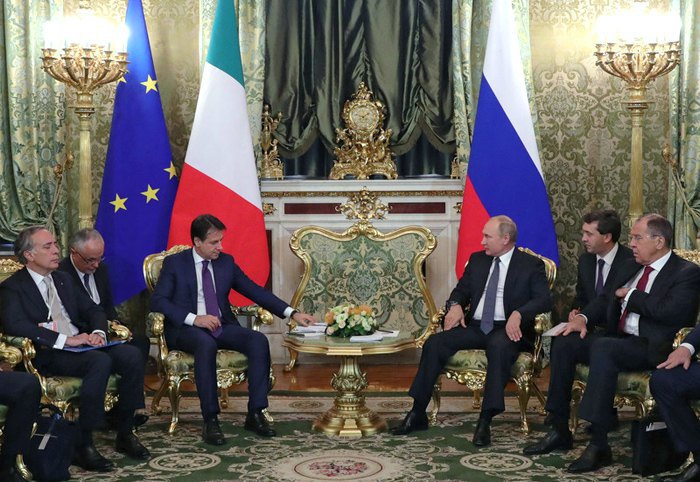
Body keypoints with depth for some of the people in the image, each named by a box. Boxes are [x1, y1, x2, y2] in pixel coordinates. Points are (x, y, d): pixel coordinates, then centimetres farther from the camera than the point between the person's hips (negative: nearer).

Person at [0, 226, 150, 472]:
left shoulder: (63, 279, 21)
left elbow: (93, 310, 21)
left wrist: (98, 332, -3)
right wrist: (65, 340, -23)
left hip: (83, 344, 7)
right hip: (48, 355, -6)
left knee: (131, 355, -19)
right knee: (100, 361, -34)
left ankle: (125, 433, -9)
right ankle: (84, 445, -27)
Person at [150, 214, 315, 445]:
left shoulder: (226, 262, 11)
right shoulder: (174, 263, 1)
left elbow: (255, 291, 8)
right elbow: (157, 300, -9)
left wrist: (292, 313, -3)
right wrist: (193, 319, -21)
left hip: (222, 326, 4)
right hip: (186, 330, -4)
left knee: (259, 341, -23)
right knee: (206, 344, -38)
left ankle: (255, 414, -21)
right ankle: (210, 420, -34)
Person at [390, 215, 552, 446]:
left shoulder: (532, 265, 2)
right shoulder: (477, 260, 17)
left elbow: (544, 299, -9)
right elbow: (461, 289, 21)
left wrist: (518, 314, -28)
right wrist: (455, 305, -4)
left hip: (507, 329, -5)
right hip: (475, 326, 5)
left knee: (498, 346, -39)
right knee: (434, 343, -19)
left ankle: (485, 422, -37)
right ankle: (418, 413, -13)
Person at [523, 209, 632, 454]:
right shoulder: (586, 260, 15)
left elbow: (610, 299, -21)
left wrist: (584, 318, -33)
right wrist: (577, 313, 1)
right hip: (593, 332, 6)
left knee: (565, 345, -31)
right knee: (561, 344, -27)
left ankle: (560, 429, -22)